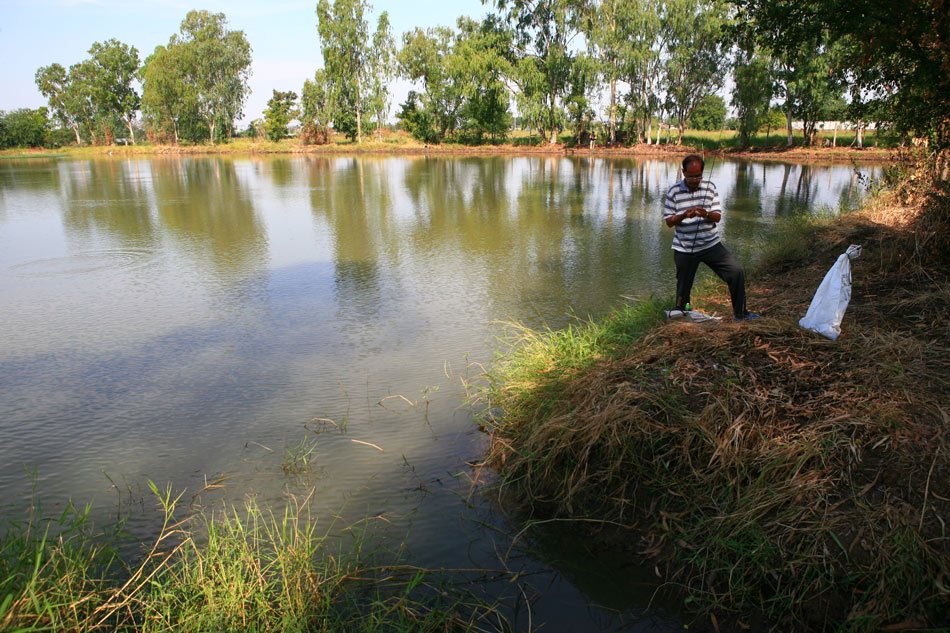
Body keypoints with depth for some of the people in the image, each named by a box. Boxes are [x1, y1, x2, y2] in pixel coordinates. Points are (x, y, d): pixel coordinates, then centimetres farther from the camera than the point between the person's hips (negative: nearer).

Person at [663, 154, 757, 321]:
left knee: (736, 273, -7)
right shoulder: (674, 191, -3)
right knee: (683, 284, 4)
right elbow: (669, 221, -4)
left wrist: (706, 214, -23)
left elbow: (718, 217, 0)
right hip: (684, 249, -1)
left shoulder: (710, 188, 3)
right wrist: (684, 215, -24)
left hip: (711, 245, 2)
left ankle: (740, 313, 8)